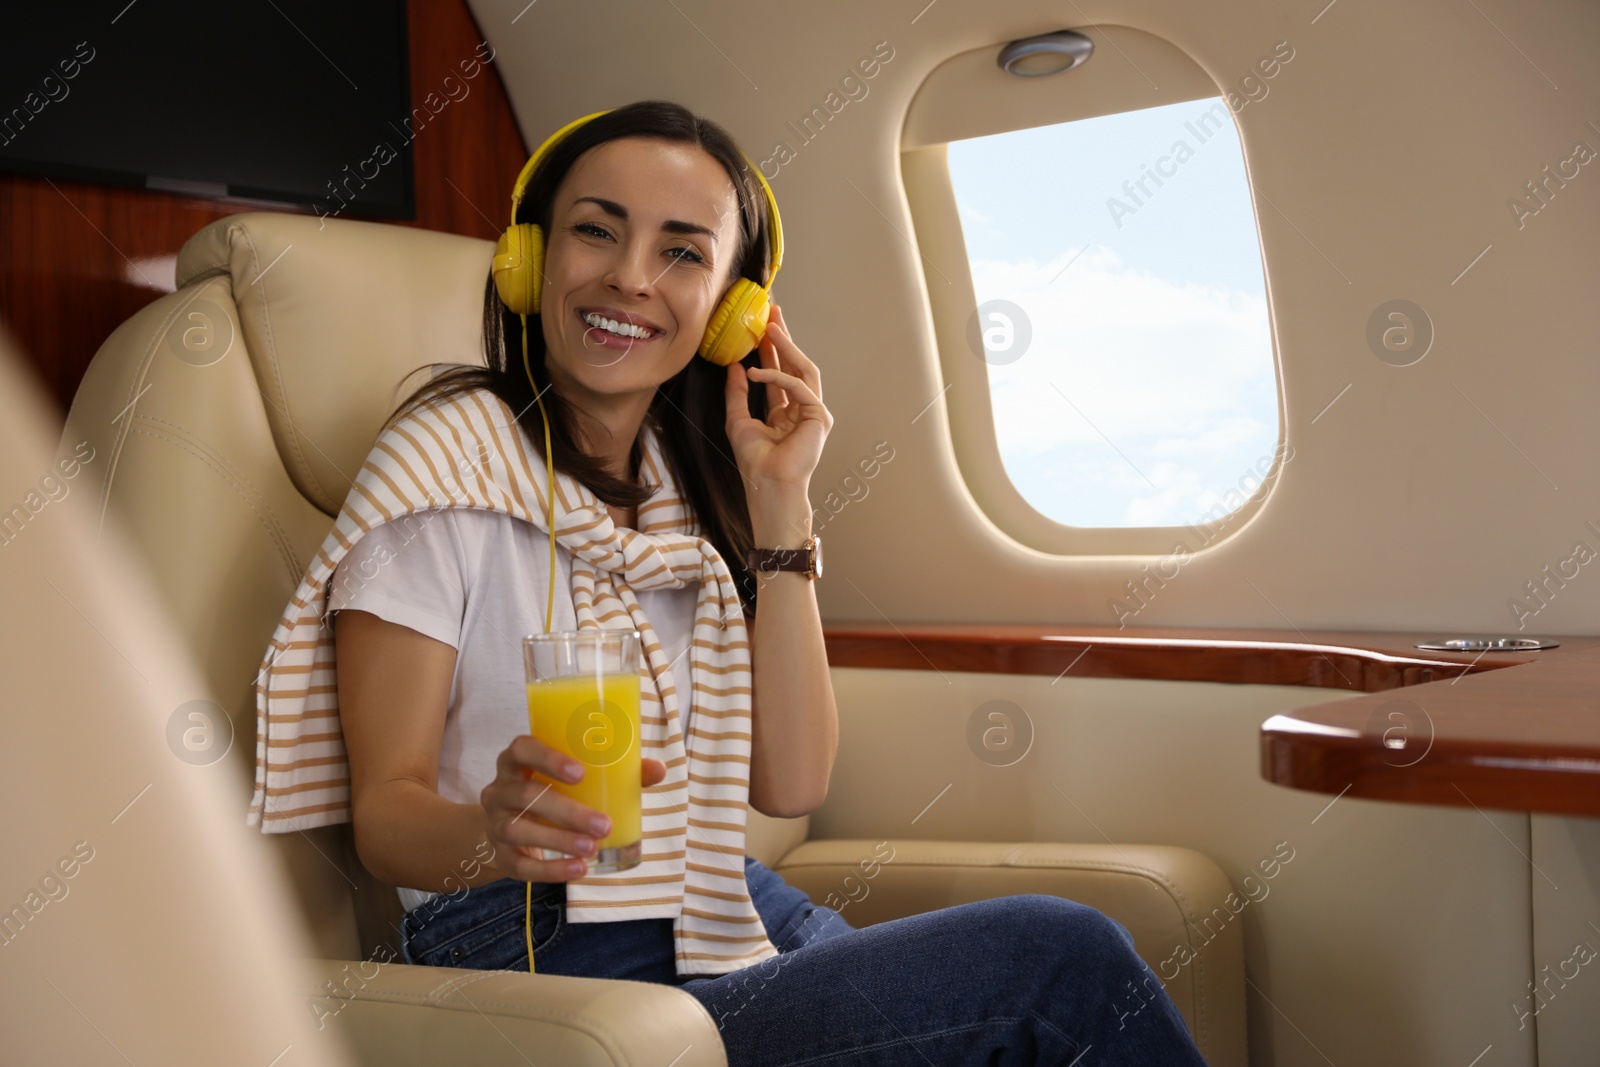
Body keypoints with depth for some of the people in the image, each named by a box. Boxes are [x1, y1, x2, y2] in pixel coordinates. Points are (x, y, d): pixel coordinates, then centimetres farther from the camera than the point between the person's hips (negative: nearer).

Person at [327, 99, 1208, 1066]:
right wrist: (491, 833, -32)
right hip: (543, 967, -5)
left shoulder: (698, 481, 10)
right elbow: (385, 807, -9)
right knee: (1063, 959, -21)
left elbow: (790, 786, 0)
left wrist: (780, 504, -5)